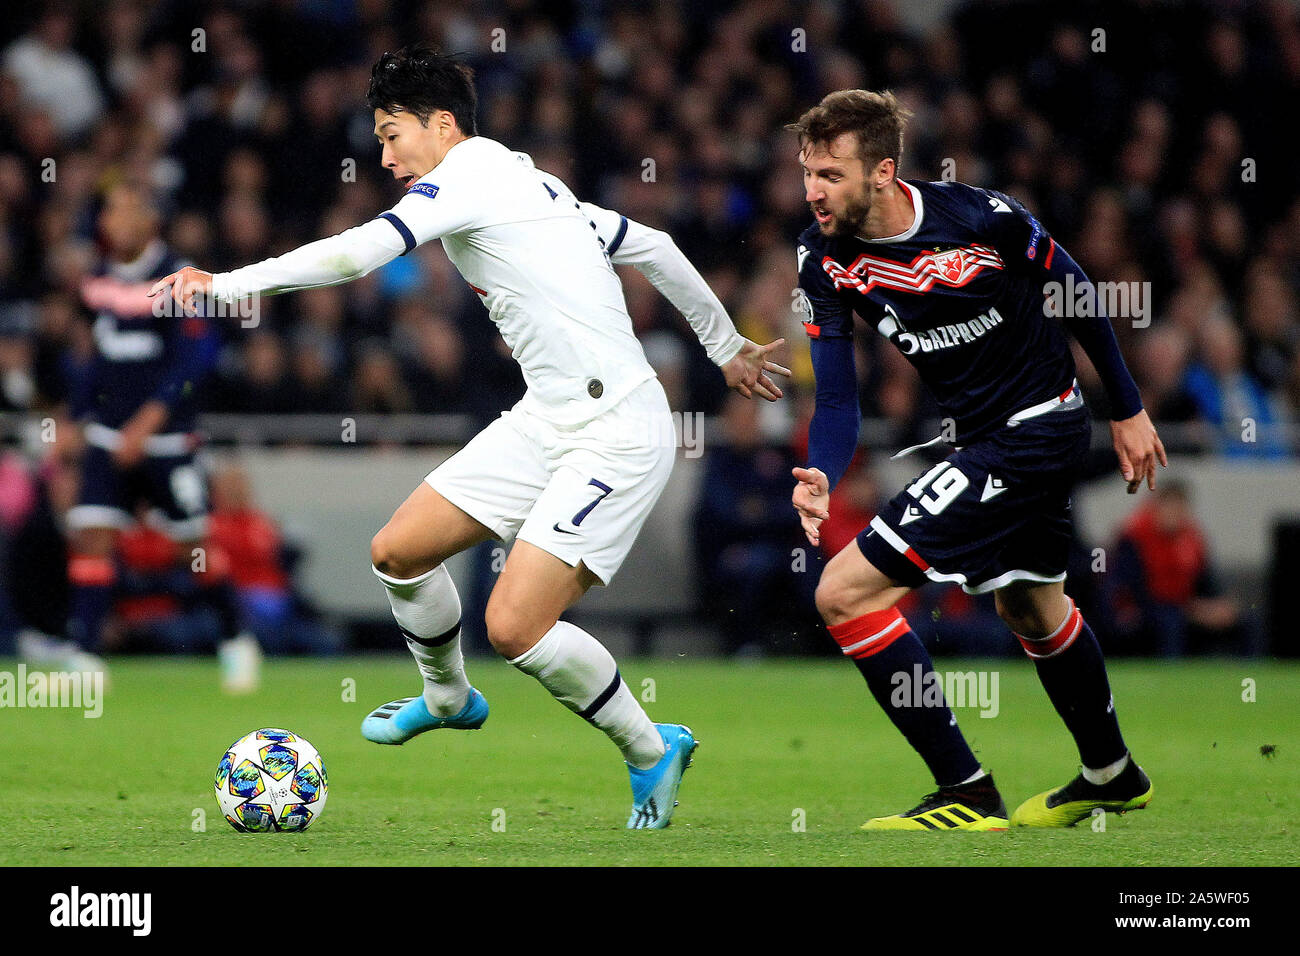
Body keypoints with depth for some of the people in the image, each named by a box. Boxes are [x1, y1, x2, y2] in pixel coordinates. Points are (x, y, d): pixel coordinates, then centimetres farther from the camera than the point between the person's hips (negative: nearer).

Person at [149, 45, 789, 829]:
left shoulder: (469, 171, -10)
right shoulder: (532, 185, 18)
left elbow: (358, 253, -22)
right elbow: (654, 247, 25)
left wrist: (225, 285, -18)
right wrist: (726, 346, 35)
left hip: (615, 434, -10)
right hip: (547, 419, 10)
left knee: (515, 626, -16)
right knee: (399, 551, 8)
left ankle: (654, 752, 4)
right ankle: (448, 698, 35)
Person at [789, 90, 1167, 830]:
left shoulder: (983, 217, -24)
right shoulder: (823, 260, -9)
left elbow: (1075, 293, -6)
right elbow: (836, 399, -8)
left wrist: (1129, 410, 3)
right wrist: (821, 480, -29)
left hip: (1036, 428, -8)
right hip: (978, 435, 8)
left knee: (846, 591, -16)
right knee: (1029, 607, 29)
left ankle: (967, 795, -11)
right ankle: (1113, 776, 53)